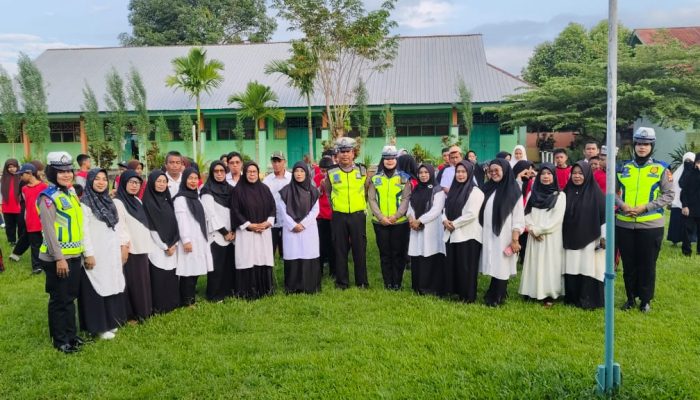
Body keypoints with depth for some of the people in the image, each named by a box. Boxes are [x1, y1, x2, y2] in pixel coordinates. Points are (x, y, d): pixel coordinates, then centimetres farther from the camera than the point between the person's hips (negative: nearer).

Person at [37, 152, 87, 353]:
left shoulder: (71, 194, 12)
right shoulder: (48, 197, -13)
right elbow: (48, 230, -18)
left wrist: (83, 251, 17)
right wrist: (59, 258, -20)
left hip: (74, 255, 8)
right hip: (57, 258, -8)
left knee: (70, 297, 16)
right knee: (59, 300, 3)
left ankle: (71, 334, 27)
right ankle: (60, 340, 15)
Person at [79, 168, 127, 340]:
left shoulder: (109, 202, 12)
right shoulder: (85, 203, -9)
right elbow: (83, 231, -14)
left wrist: (121, 246, 11)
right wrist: (88, 254, -18)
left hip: (112, 253, 7)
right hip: (96, 254, -7)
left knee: (112, 287, 12)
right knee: (97, 289, -1)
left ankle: (110, 322, 23)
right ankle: (98, 326, 7)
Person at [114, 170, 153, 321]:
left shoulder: (137, 201, 16)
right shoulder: (118, 202, -8)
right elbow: (119, 226, -15)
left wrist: (147, 246, 15)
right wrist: (124, 246, -21)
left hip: (142, 248, 8)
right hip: (129, 250, -8)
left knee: (143, 281, 12)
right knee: (131, 283, -3)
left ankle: (142, 311, 22)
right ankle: (131, 314, 4)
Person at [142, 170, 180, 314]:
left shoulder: (167, 199, 11)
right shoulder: (148, 201, -7)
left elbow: (174, 223, 9)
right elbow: (151, 227, -10)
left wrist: (174, 244, -3)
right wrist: (165, 246, -9)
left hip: (172, 246, 6)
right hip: (157, 248, -6)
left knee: (171, 277, 8)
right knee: (158, 278, -3)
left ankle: (172, 305, 19)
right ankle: (158, 309, 6)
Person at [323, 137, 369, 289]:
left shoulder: (362, 171, 3)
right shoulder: (331, 173, 1)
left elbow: (368, 190, 14)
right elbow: (327, 192, 14)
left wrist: (364, 206, 8)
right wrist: (334, 205, 8)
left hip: (358, 215, 0)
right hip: (338, 217, 0)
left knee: (360, 249, 4)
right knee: (340, 250, 5)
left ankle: (362, 281, 14)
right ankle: (342, 281, 15)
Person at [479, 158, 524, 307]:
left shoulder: (513, 191, -5)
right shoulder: (488, 188, 11)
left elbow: (518, 218, -7)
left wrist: (515, 240, -12)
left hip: (503, 237, -4)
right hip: (488, 236, 5)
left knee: (501, 267, 1)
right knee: (493, 267, 9)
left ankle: (497, 298, 12)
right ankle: (493, 295, 21)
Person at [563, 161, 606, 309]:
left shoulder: (596, 193, -5)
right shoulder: (567, 192, 8)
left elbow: (605, 214, -6)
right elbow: (561, 215, 14)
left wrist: (604, 236, -9)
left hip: (590, 239, -4)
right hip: (571, 239, 4)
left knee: (588, 269, -3)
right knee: (571, 270, 6)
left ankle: (589, 300, 6)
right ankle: (572, 298, 15)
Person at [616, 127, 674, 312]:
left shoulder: (661, 169, 1)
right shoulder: (624, 167, 7)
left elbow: (668, 195, -3)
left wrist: (645, 207, -14)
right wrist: (622, 205, -10)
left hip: (650, 225, -2)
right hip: (624, 224, 2)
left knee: (647, 264, 5)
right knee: (629, 264, 10)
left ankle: (646, 299, 18)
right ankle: (630, 298, 23)